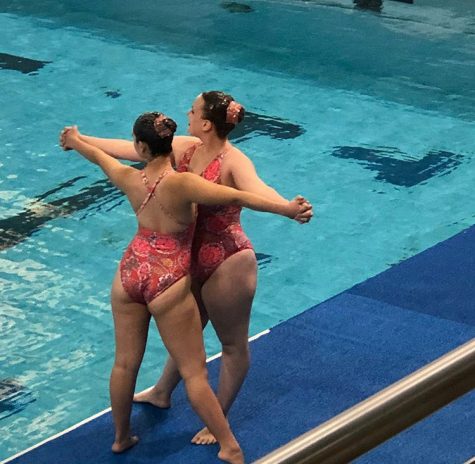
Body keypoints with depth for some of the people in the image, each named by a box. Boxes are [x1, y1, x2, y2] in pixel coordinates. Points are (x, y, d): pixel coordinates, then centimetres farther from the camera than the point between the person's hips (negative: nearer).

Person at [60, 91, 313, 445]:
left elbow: (258, 190, -47)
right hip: (191, 259, 8)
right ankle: (162, 392, 51)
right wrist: (82, 140, 15)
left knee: (233, 343, 11)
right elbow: (132, 149, 7)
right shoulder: (185, 148, -4)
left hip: (227, 263, -8)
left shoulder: (233, 161, -28)